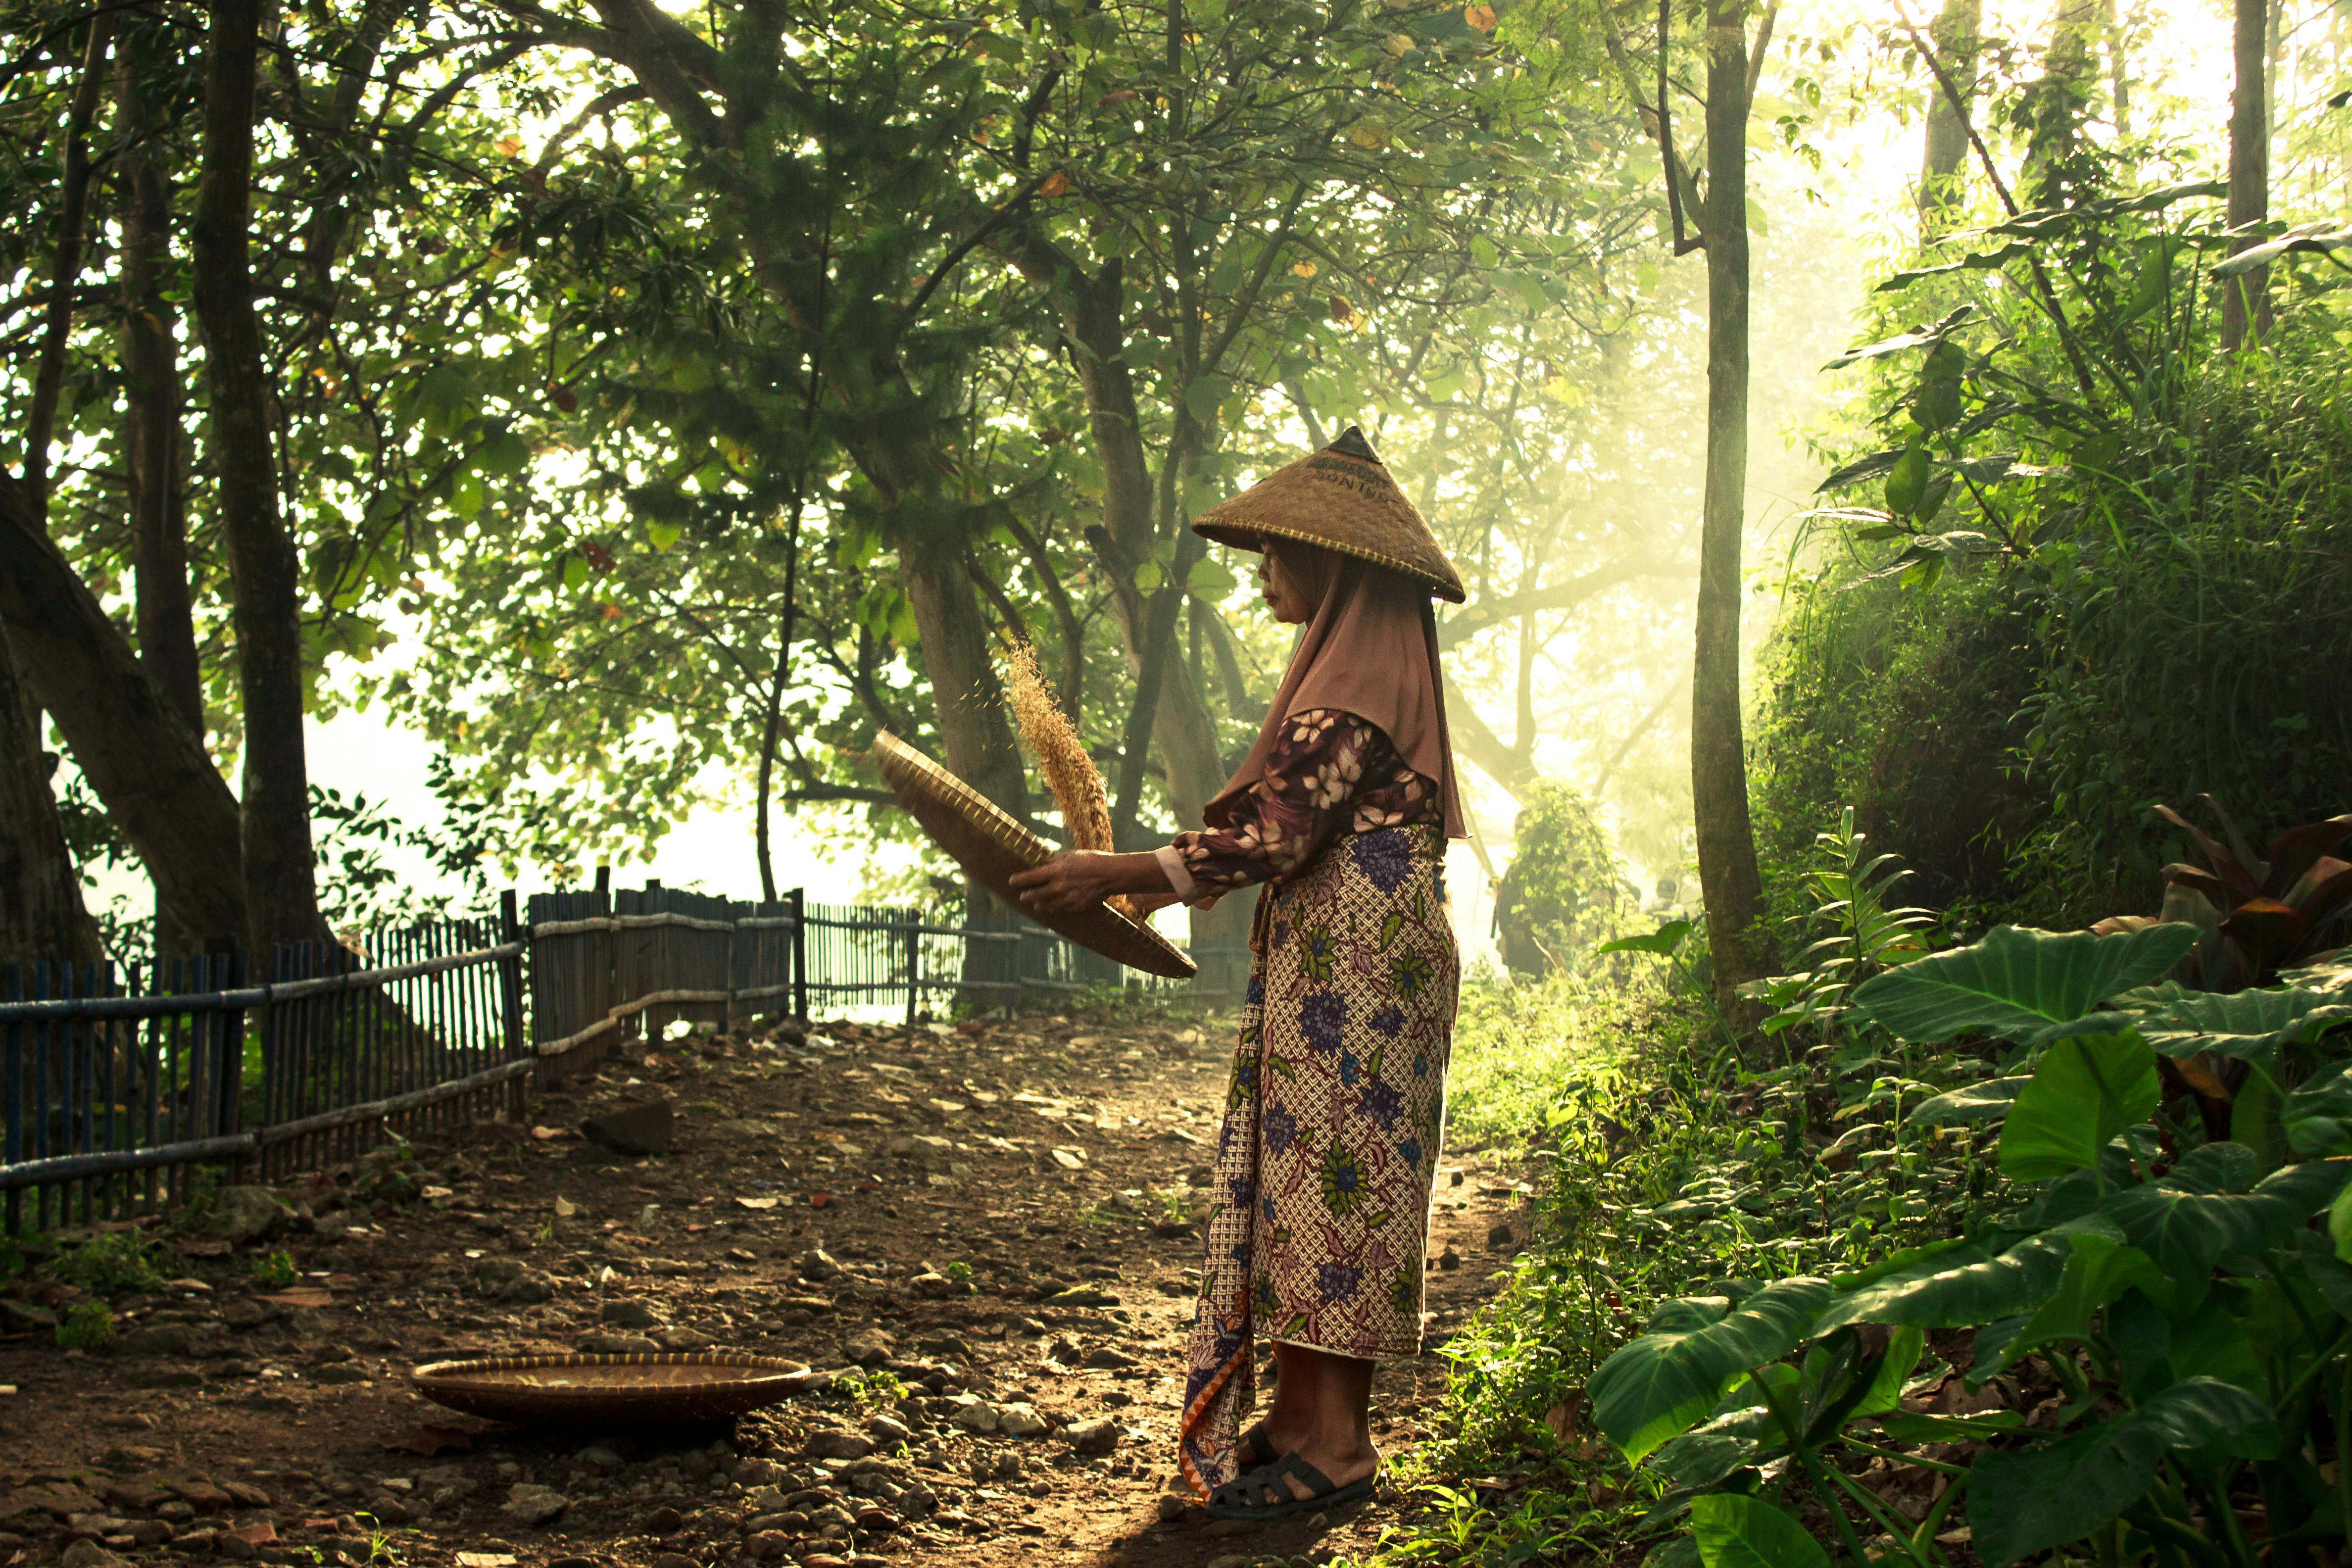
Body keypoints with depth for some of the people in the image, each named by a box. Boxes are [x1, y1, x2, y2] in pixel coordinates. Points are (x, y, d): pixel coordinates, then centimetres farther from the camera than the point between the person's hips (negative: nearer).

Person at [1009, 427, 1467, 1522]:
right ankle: (1303, 1416, 15)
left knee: (1331, 1174, -7)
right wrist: (1165, 881, 17)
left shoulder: (1359, 673, -15)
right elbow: (1298, 823, 21)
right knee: (1307, 1175, 11)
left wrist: (1120, 875, -23)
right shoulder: (1358, 660, 19)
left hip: (1353, 964, -10)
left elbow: (1279, 830, -22)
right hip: (1325, 961, 10)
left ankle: (1332, 1442, -2)